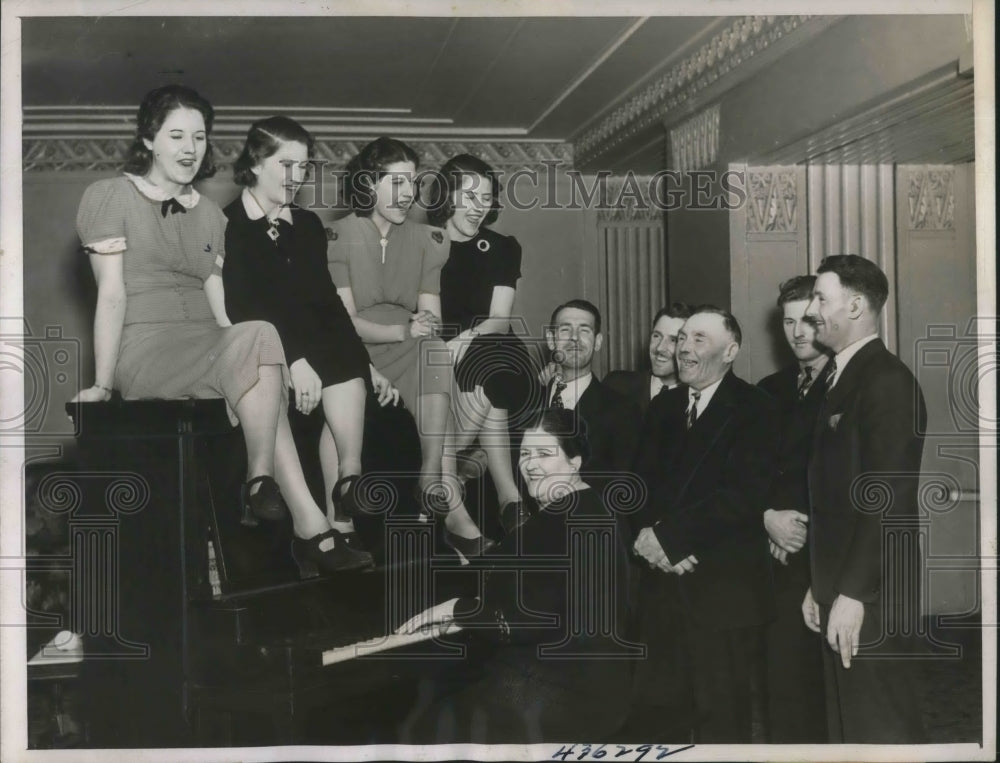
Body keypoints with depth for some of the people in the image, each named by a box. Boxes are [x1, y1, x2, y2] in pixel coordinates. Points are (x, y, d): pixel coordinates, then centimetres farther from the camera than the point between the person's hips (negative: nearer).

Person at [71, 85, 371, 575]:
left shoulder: (209, 215, 21)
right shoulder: (110, 197, 5)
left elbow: (219, 303, 10)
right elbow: (112, 295, -4)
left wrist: (240, 363, -6)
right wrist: (102, 383, -11)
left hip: (208, 352, 5)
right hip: (145, 352, -5)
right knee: (260, 337, -30)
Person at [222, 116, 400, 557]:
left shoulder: (308, 225, 19)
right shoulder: (227, 225, -1)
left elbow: (328, 302, 14)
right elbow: (239, 310, -12)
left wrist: (366, 364, 4)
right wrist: (293, 359, -25)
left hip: (316, 347, 4)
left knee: (350, 376, -26)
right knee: (345, 379, -29)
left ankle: (341, 519, -24)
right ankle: (351, 484, -17)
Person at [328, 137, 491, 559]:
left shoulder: (426, 239, 12)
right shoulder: (340, 236, 0)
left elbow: (431, 317, 5)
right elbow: (344, 320, -9)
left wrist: (425, 329, -19)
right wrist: (403, 330, -23)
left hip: (413, 350, 3)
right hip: (355, 351, -3)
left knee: (435, 350, -30)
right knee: (435, 354, -30)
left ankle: (435, 482, -34)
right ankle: (448, 498, -31)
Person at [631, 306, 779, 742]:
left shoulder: (755, 409, -6)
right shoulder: (663, 407, 14)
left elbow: (742, 495, -17)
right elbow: (643, 482, 9)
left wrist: (668, 537, -16)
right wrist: (651, 535, -12)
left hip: (724, 587, -5)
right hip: (662, 583, 5)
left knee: (721, 717, 5)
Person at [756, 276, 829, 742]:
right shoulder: (770, 391, 14)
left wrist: (806, 528, -11)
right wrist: (769, 519, -6)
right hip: (781, 555, 4)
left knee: (829, 680, 1)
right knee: (782, 673, 4)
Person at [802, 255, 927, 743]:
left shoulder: (887, 380, -14)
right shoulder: (842, 378, 15)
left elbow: (888, 497, -20)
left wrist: (852, 594, -20)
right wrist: (821, 585, 14)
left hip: (869, 599, -9)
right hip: (841, 592, 9)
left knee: (880, 734, 0)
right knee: (846, 726, 15)